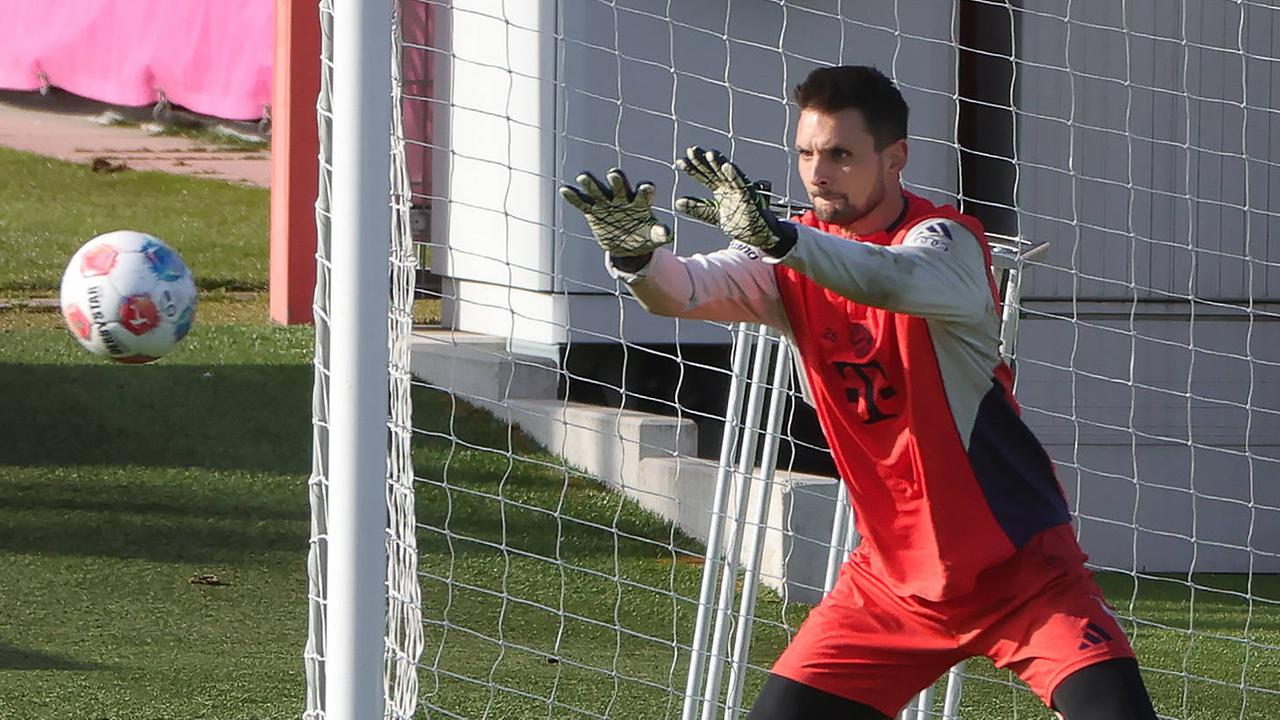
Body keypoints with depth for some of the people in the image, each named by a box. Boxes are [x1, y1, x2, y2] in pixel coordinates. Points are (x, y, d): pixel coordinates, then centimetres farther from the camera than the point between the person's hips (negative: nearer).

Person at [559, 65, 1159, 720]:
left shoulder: (948, 240, -15)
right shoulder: (790, 262, 1)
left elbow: (900, 280, -39)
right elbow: (689, 289, -17)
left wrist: (782, 238, -56)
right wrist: (636, 256, -41)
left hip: (1021, 569, -4)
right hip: (891, 579, 5)